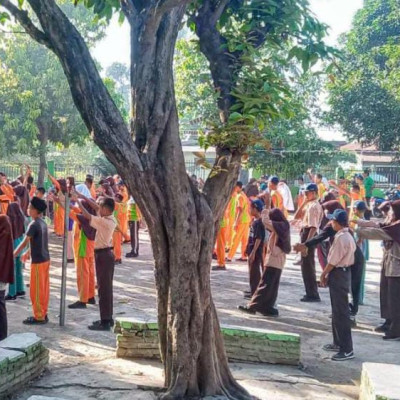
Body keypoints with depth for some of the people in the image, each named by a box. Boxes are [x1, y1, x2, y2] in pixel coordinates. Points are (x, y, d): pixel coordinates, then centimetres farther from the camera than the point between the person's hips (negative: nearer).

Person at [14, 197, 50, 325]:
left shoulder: (34, 225, -17)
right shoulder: (43, 223, 9)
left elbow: (24, 243, -18)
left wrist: (12, 255, -12)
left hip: (38, 261, -8)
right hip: (45, 259, 8)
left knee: (37, 290, 0)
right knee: (44, 288, 13)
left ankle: (39, 317, 6)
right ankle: (43, 314, 20)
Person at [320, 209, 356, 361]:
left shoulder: (340, 238, -20)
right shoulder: (348, 236, 12)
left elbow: (333, 261, -19)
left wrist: (324, 274, -4)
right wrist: (329, 274, 14)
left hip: (338, 274, -10)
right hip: (344, 272, 10)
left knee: (341, 311, -8)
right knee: (337, 310, 18)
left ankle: (347, 349, -6)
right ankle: (338, 343, 27)